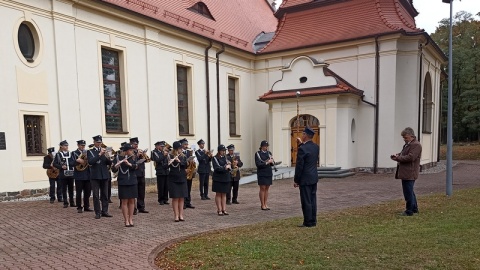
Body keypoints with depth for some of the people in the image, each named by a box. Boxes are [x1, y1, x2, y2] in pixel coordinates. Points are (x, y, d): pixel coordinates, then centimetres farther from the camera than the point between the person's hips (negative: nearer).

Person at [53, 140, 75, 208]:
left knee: (71, 189, 8)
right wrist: (61, 167, -15)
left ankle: (72, 202, 15)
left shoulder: (70, 154, 10)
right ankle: (65, 203, 11)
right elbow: (54, 164, -1)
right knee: (64, 189, 2)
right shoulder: (58, 154, 2)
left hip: (70, 174, 3)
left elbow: (74, 162, 10)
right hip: (63, 175, -3)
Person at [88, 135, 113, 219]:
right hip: (95, 176, -3)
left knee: (105, 195, 6)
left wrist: (108, 157, -16)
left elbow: (110, 163, 6)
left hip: (104, 175, 3)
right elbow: (90, 162, -16)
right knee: (96, 196, 1)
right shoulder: (90, 152, 2)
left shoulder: (104, 151, 10)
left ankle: (105, 211, 13)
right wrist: (100, 154, -21)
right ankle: (97, 212, 7)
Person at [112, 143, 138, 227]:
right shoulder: (118, 157, -4)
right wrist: (118, 163, -26)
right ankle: (126, 220, 6)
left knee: (131, 201, 6)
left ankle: (131, 219, 16)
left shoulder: (133, 157, 5)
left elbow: (135, 166, -10)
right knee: (124, 201, 0)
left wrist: (128, 163, -26)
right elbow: (114, 170, -7)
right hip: (123, 182, -3)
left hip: (132, 181, 3)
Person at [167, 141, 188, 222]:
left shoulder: (183, 157, 6)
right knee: (175, 198, 0)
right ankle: (176, 216, 6)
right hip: (173, 179, -4)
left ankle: (181, 215, 12)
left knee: (181, 198, 6)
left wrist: (179, 161, -21)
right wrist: (169, 162, -32)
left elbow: (186, 166, -7)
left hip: (182, 179, 4)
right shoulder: (170, 156, -5)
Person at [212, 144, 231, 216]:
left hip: (226, 178, 6)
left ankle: (224, 209, 13)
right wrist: (225, 167, -13)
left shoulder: (225, 158, 13)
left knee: (224, 194, 8)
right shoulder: (215, 158, -5)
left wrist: (228, 166, -12)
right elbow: (217, 168, -16)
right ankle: (219, 210, 6)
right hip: (218, 179, -5)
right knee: (218, 194, 2)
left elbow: (230, 167, 9)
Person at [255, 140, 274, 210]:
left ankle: (265, 204, 15)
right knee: (262, 188, -2)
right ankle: (262, 205, 5)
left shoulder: (269, 153, 11)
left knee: (267, 188, 8)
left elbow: (273, 163, 12)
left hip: (269, 173, 5)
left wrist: (272, 162, -10)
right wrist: (267, 162, -19)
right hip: (262, 174, -5)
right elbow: (258, 164, -13)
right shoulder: (258, 154, -5)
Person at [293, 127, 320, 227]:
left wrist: (296, 180, -7)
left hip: (305, 179, -8)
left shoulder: (302, 148, -18)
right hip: (314, 178, 8)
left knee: (306, 201, 0)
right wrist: (302, 144, 10)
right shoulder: (316, 147, 5)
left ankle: (308, 222, 7)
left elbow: (299, 166, -17)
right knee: (312, 200, 13)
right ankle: (313, 221, 19)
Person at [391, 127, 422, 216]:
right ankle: (414, 208, 32)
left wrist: (398, 158, -17)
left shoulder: (416, 145, -14)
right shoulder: (408, 144, 18)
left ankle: (409, 211, 4)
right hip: (406, 173, 11)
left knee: (408, 192, -4)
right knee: (409, 192, 20)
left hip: (409, 173, -11)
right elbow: (403, 154, 27)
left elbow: (410, 157, -24)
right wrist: (397, 155, 5)